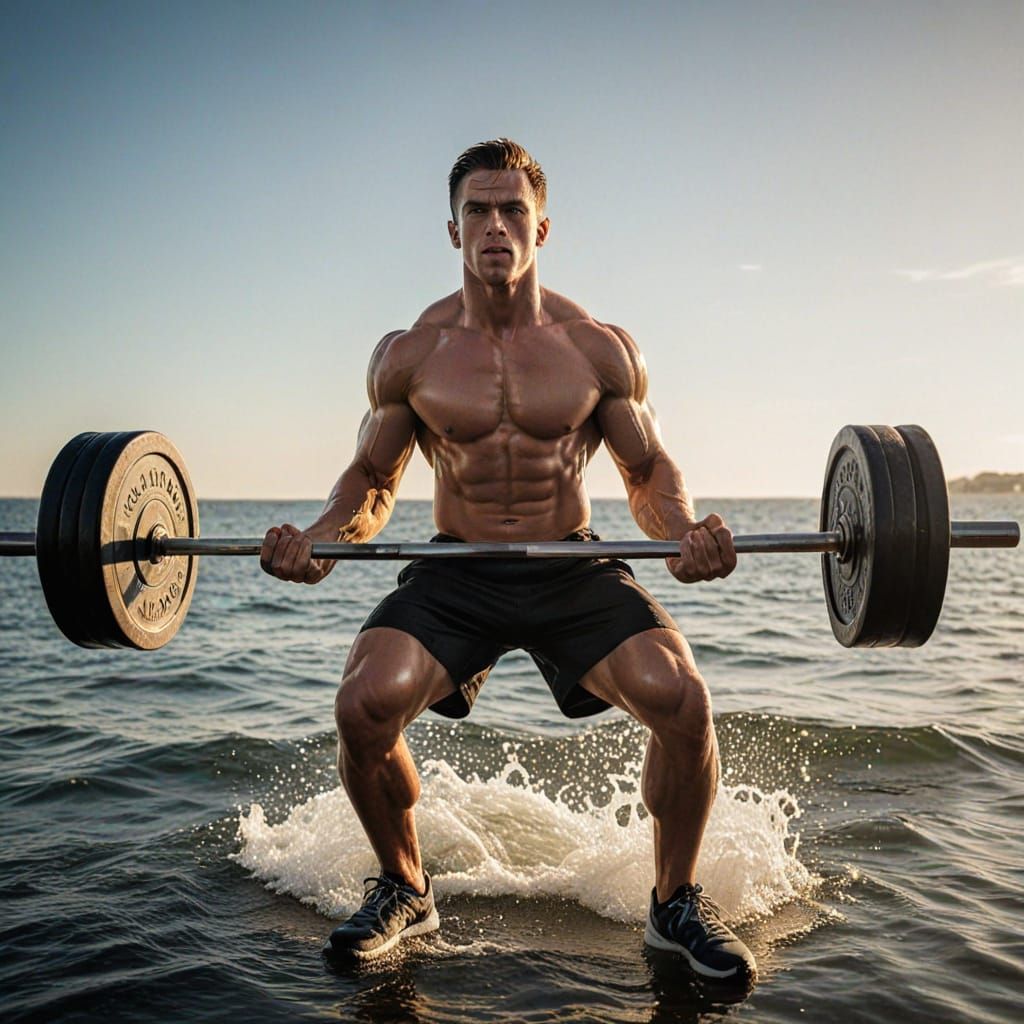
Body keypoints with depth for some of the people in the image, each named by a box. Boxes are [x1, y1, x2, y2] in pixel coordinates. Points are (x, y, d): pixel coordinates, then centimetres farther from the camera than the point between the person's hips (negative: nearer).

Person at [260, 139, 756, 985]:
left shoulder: (600, 348, -2)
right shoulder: (409, 354, -1)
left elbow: (650, 472, 4)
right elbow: (373, 478, 7)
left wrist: (685, 533, -18)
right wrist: (321, 536, -14)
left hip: (575, 571, 0)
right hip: (456, 573, 1)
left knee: (683, 702, -23)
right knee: (363, 708, -23)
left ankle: (676, 903, 7)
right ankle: (403, 890, 9)